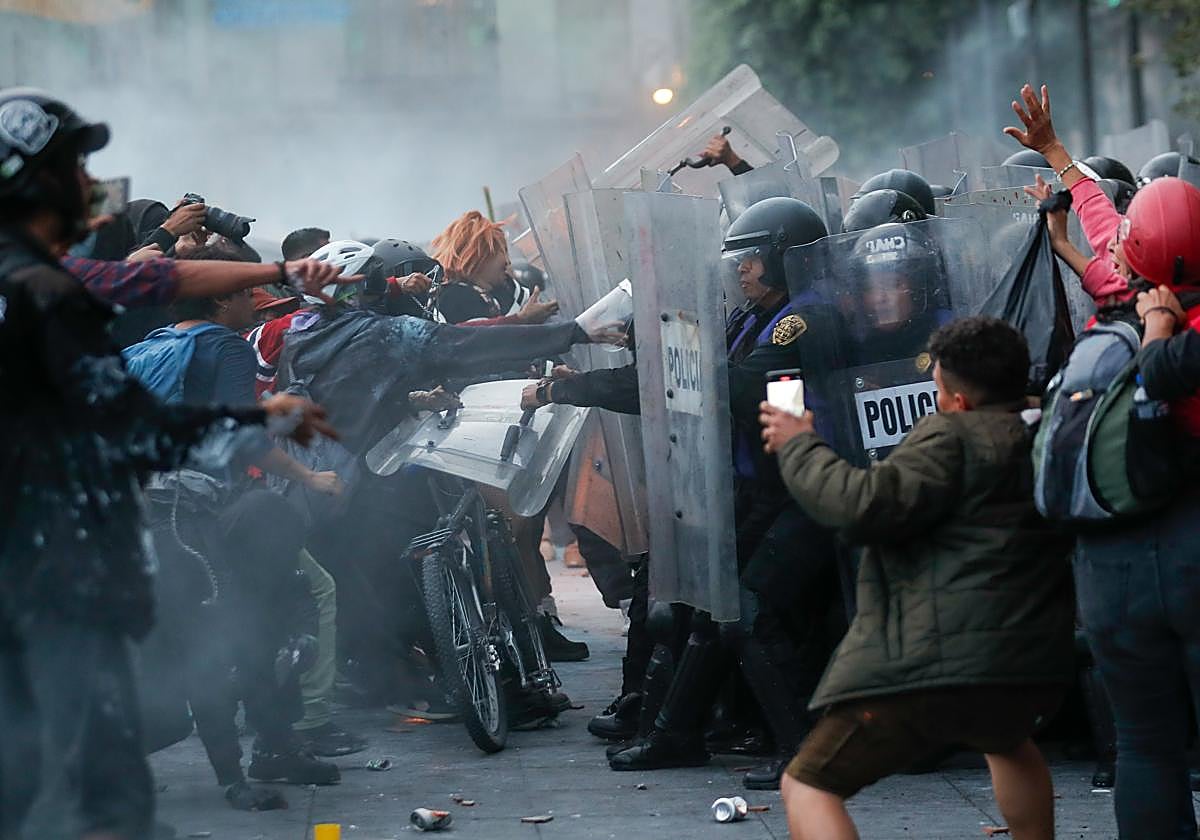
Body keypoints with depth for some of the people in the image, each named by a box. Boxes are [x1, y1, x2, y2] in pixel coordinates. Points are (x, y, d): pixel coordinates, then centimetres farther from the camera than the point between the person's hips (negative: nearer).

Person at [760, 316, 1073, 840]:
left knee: (808, 787, -3)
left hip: (934, 664, -8)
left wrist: (799, 447, -2)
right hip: (1029, 668, 8)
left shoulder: (952, 435, -6)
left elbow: (864, 507, -18)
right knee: (1009, 742, 44)